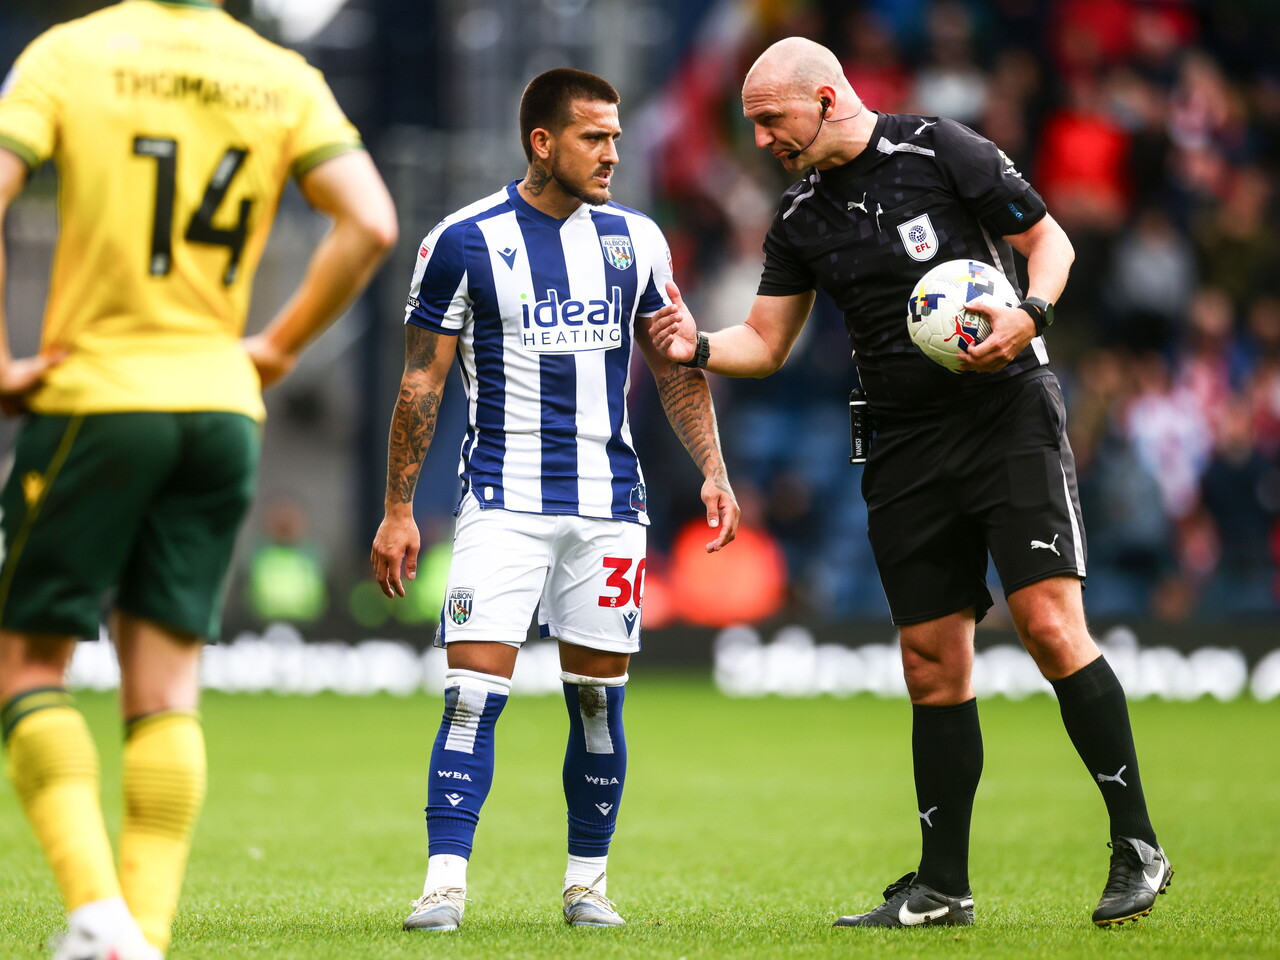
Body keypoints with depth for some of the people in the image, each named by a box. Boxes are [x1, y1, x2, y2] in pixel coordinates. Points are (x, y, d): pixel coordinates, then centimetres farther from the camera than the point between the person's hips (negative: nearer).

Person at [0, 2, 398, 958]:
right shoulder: (284, 79, 4)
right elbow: (371, 224, -3)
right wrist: (277, 348, 7)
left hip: (92, 395, -3)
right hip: (220, 405, 3)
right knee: (166, 688, 7)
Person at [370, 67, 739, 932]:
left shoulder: (636, 240, 7)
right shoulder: (464, 242, -3)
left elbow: (676, 366, 17)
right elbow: (422, 382, 1)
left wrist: (713, 471, 7)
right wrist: (399, 511, 0)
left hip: (608, 503, 3)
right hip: (504, 499, -3)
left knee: (599, 696, 6)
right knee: (476, 690, -12)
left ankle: (588, 883, 18)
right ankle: (445, 884, -10)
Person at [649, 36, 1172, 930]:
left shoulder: (942, 151, -6)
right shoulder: (800, 217, 11)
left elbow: (1048, 237, 1)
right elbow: (766, 343, 16)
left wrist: (1031, 315, -18)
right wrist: (699, 346, -4)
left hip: (1009, 415, -5)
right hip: (905, 449, 5)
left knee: (1050, 624, -17)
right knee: (933, 664, 5)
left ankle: (1138, 848, -9)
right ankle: (942, 887, 13)